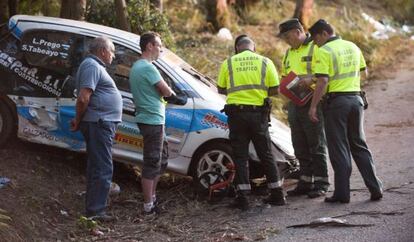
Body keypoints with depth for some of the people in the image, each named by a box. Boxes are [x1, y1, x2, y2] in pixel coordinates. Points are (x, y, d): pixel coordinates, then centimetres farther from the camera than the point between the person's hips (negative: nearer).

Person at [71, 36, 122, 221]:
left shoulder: (95, 66, 21)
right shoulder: (92, 66, -14)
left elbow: (85, 98, 25)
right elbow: (83, 98, -22)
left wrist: (79, 120, 18)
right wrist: (78, 120, -12)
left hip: (102, 124, 11)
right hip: (99, 123, -11)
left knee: (97, 168, 15)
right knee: (103, 169, -8)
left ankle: (94, 209, 23)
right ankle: (95, 211, -6)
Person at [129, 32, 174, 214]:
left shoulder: (136, 66, 16)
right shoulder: (148, 68, -17)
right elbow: (167, 91, -15)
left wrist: (162, 92, 2)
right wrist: (170, 92, 6)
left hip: (148, 119, 11)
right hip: (152, 120, -11)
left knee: (161, 160, 20)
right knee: (152, 164, -6)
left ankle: (152, 196, 28)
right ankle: (148, 206, -3)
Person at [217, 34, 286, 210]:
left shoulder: (228, 63, 3)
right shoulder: (265, 62, 3)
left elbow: (221, 89, 8)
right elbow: (275, 90, 2)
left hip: (236, 113, -1)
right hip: (259, 113, 1)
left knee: (240, 156, 4)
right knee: (266, 154, 11)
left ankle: (242, 197, 0)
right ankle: (277, 194, 16)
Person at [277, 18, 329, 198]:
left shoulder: (316, 48, -5)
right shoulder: (289, 53, 20)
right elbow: (285, 76, 30)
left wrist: (311, 79, -29)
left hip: (312, 102, -8)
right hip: (294, 103, 8)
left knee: (316, 145, -4)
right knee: (300, 148, 10)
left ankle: (321, 184, 1)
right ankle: (305, 182, 17)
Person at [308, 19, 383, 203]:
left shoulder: (324, 51, -10)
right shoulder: (353, 47, 12)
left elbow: (323, 81, -18)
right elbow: (364, 72, 23)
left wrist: (313, 106, -15)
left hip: (336, 101, -6)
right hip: (356, 98, 6)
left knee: (339, 149, 0)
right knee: (359, 145, 14)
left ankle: (342, 193, 1)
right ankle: (375, 188, 10)